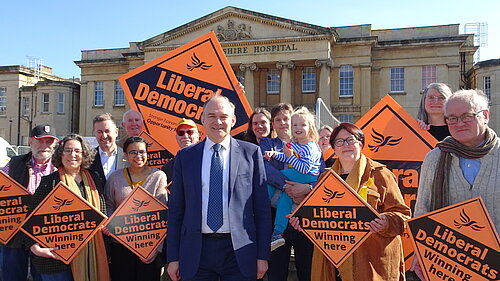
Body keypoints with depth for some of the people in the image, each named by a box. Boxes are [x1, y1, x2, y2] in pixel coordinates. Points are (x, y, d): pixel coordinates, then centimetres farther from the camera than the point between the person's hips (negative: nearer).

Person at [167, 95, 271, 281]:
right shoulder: (185, 156, 6)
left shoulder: (251, 152, 1)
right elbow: (175, 208, 7)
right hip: (196, 251, 2)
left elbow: (262, 207, 1)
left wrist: (262, 256, -1)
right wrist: (173, 258, 4)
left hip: (239, 252, -1)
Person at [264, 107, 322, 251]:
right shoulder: (293, 144, 13)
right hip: (294, 177, 8)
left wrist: (290, 155, -24)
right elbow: (287, 158, 28)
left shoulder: (310, 147, -13)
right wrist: (274, 154, 12)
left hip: (309, 178, -8)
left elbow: (304, 169, -22)